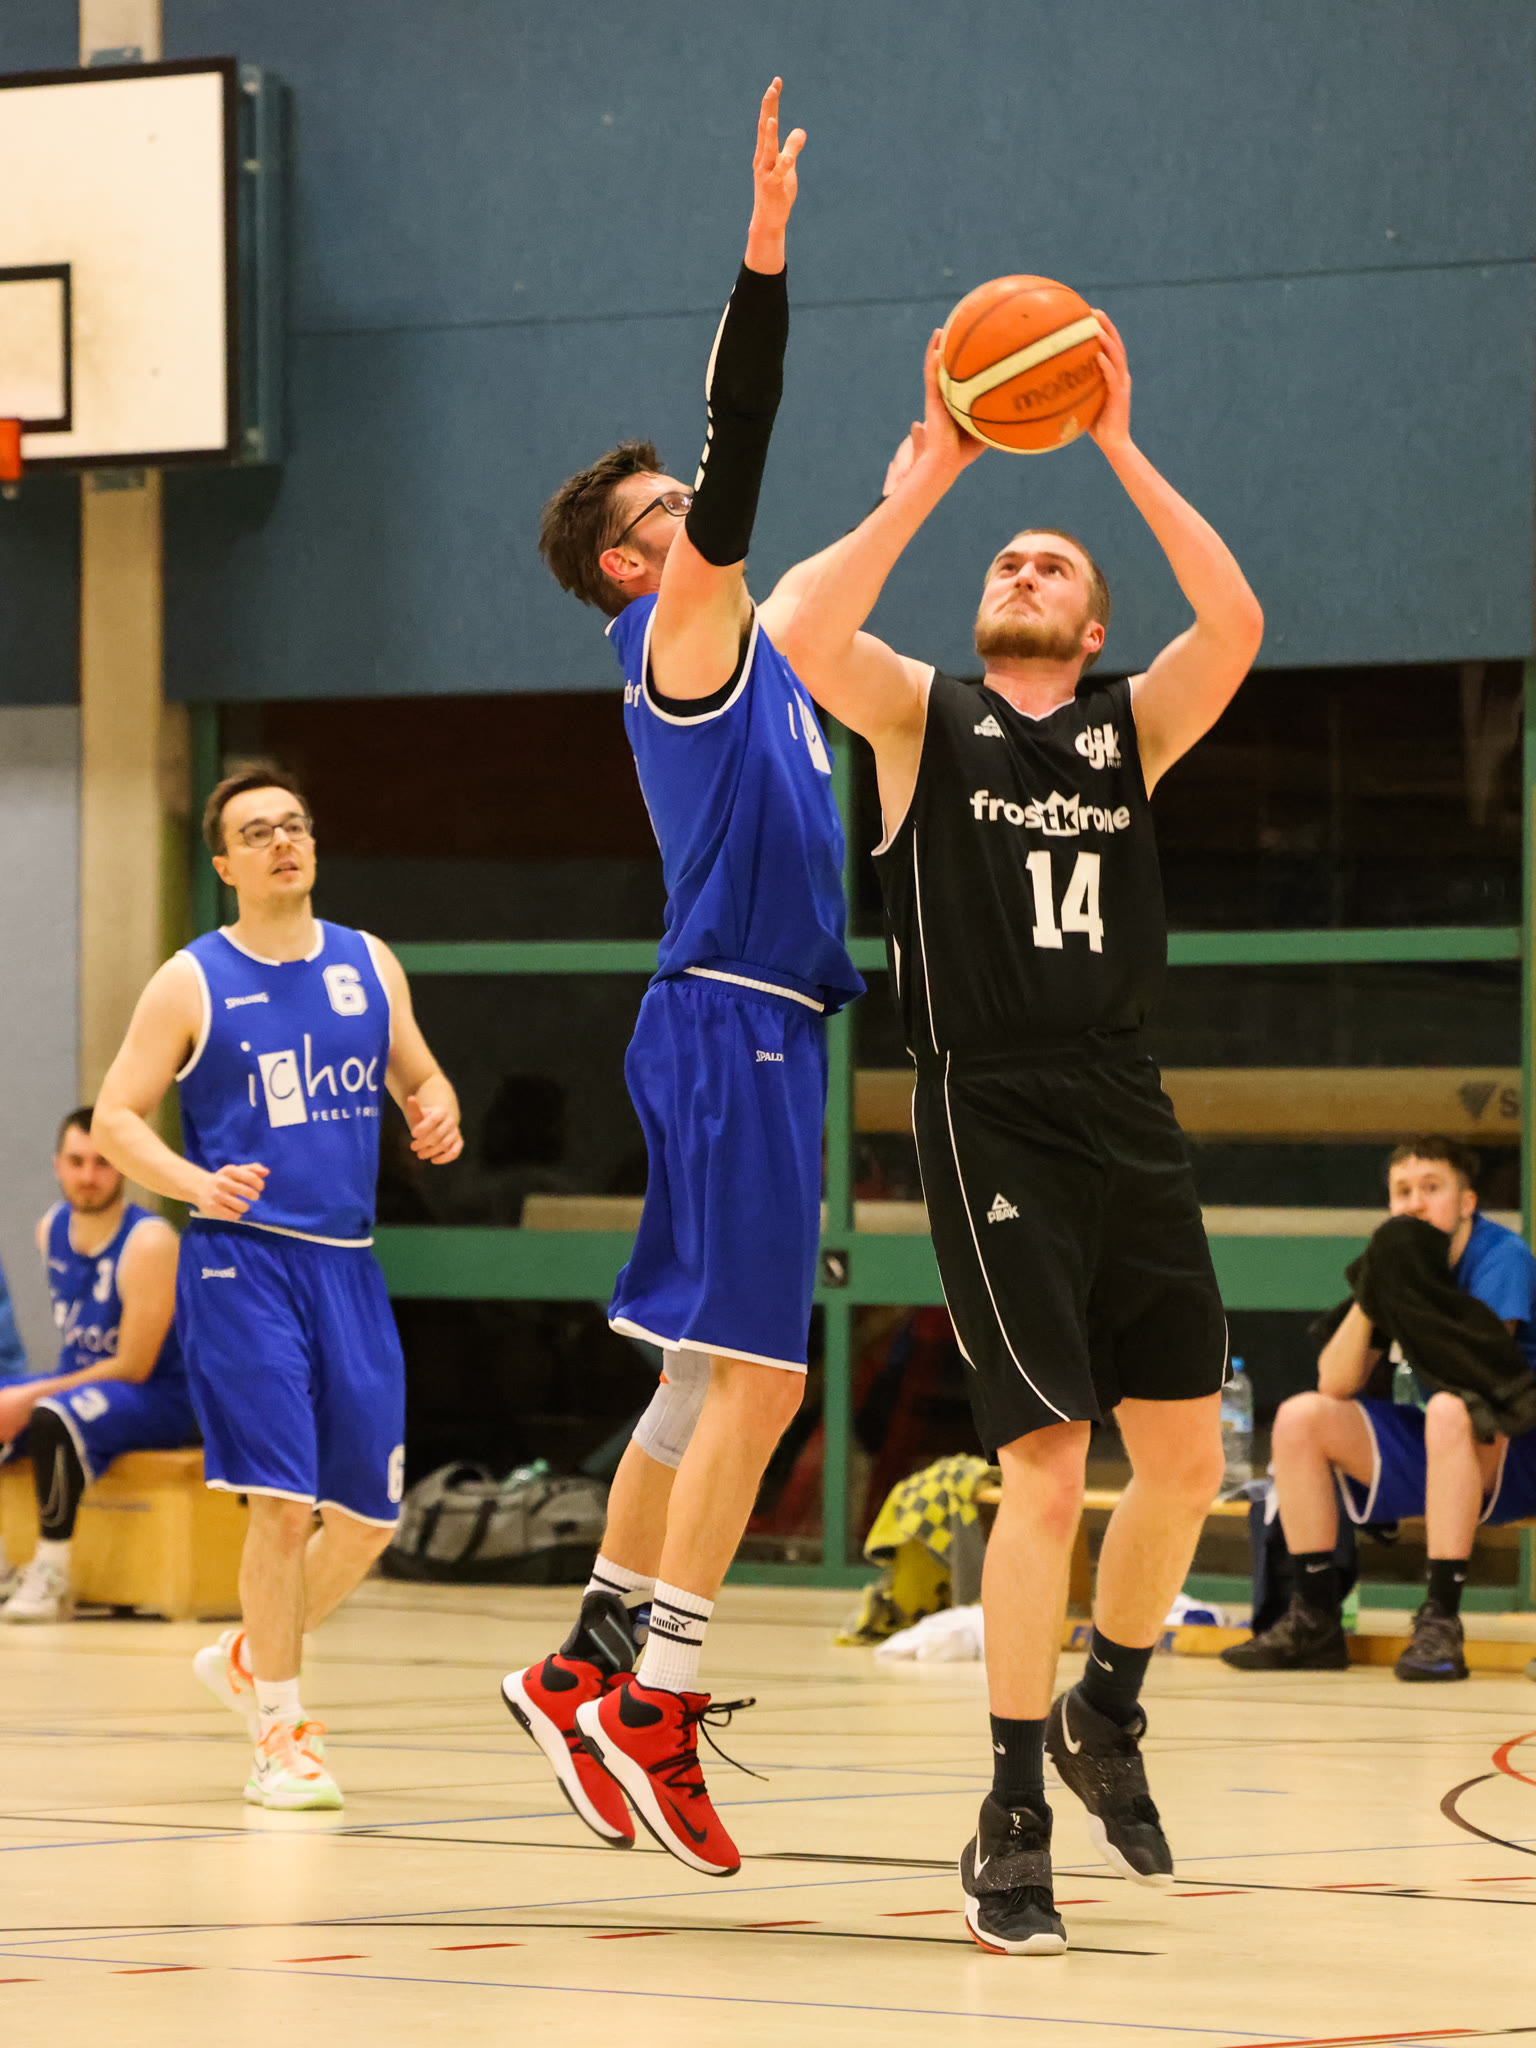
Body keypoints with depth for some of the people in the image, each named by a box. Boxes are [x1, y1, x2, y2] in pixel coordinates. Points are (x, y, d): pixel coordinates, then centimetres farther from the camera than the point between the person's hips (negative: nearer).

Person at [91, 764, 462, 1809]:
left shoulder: (369, 965, 10)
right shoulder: (192, 982, -1)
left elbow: (420, 1077, 21)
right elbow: (116, 1117, -1)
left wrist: (439, 1114, -4)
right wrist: (197, 1183, -19)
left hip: (348, 1264, 5)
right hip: (242, 1262, -5)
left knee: (369, 1515, 7)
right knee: (285, 1501, -12)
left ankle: (249, 1657, 32)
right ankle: (281, 1737, 0)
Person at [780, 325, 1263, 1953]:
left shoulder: (1133, 727, 11)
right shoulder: (923, 717, 4)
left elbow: (1234, 626, -9)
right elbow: (804, 637, -17)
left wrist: (1122, 453, -10)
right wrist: (921, 487, -12)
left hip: (1125, 1118, 4)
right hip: (990, 1123, -4)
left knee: (1185, 1457, 6)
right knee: (1045, 1469, -11)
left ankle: (1106, 1717, 31)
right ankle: (1011, 1826, -2)